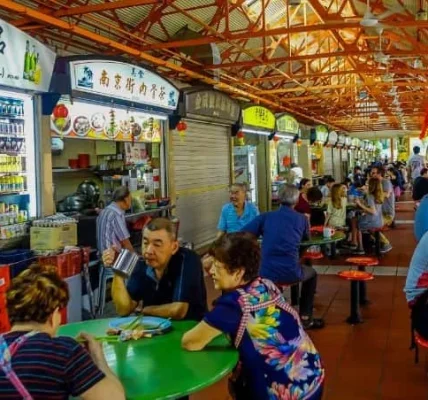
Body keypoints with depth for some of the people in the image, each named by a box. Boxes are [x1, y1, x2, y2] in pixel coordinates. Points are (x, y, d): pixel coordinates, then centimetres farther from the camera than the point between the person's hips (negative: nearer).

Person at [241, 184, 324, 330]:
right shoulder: (302, 219, 5)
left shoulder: (265, 217, 3)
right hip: (291, 273, -1)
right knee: (311, 274, 32)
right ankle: (305, 318, 30)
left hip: (266, 274, 1)